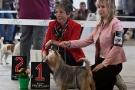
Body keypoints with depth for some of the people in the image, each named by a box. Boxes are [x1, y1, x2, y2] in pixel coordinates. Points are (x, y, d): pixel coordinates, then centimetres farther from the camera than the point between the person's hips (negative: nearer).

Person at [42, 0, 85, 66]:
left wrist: (53, 42, -23)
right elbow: (46, 44, -4)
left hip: (74, 58, -4)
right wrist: (44, 55, -24)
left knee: (58, 51, -32)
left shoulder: (76, 26, -12)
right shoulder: (52, 24, 0)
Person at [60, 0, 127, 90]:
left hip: (113, 63, -8)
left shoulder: (116, 24, -13)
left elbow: (117, 46, -20)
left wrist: (104, 64, -18)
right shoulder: (100, 25, 12)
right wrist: (69, 43, -10)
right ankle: (110, 80, 9)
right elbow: (87, 40, 4)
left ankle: (113, 81, 2)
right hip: (100, 60, 8)